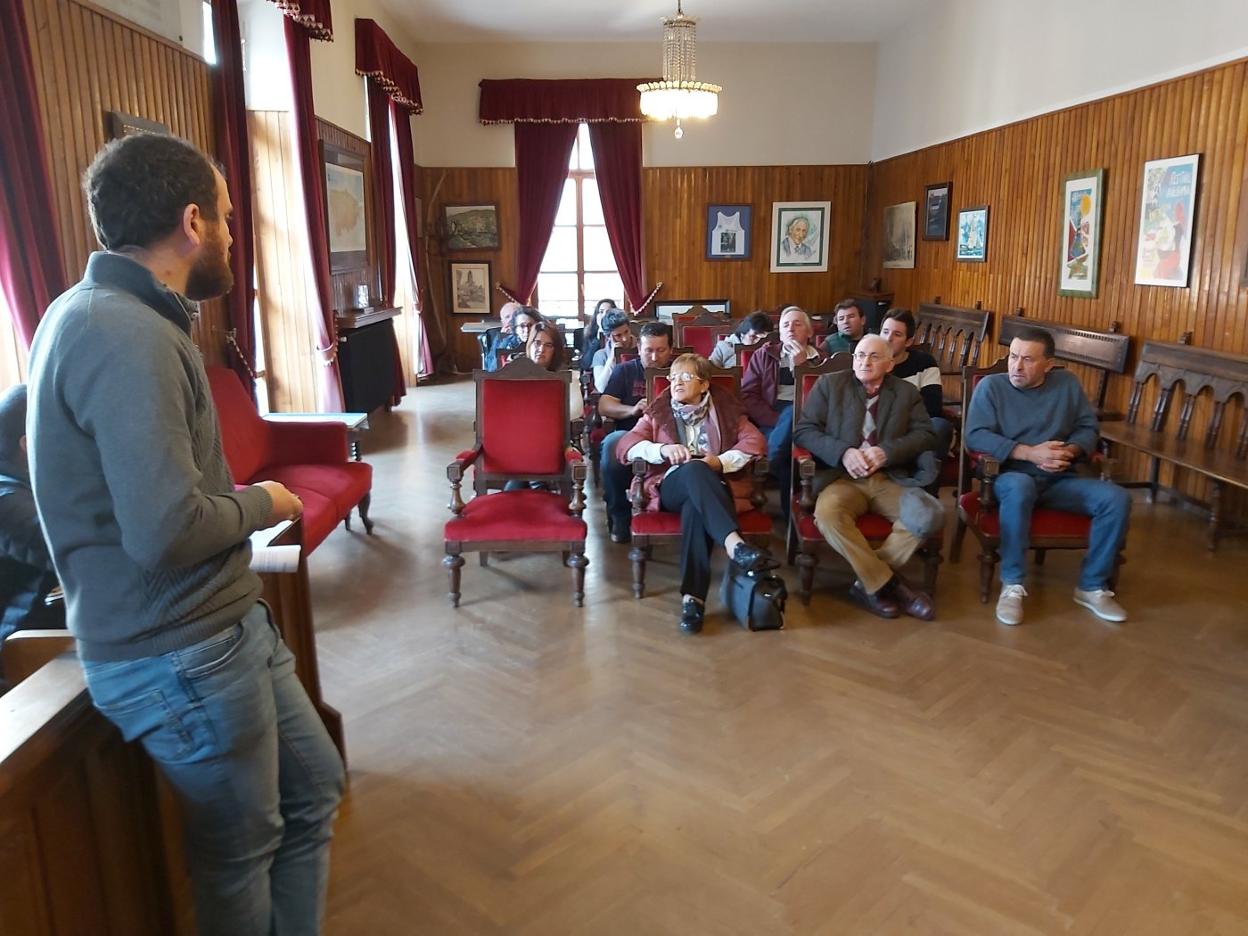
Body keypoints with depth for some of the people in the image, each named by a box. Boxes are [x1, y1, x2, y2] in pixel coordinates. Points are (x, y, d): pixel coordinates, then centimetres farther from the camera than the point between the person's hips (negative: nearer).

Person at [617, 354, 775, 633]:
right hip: (672, 486, 0)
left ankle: (693, 596, -45)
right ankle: (735, 544, -54)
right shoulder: (657, 413, 21)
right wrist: (663, 449, -12)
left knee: (695, 506, -38)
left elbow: (756, 442, 6)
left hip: (715, 486, 0)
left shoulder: (725, 410, 20)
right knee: (693, 468, -37)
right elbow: (625, 446, 7)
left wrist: (722, 461, -12)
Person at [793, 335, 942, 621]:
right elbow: (803, 430, 2)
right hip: (843, 478, -2)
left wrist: (887, 452, -12)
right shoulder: (829, 384, 12)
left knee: (929, 515, -28)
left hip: (892, 479, 2)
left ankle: (869, 583, -13)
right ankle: (888, 584, -20)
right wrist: (843, 452, -14)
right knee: (827, 513, -36)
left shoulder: (906, 392, 17)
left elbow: (925, 434, 7)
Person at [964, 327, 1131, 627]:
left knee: (1117, 499, -18)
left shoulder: (1068, 383, 10)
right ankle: (1013, 585, -28)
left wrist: (1070, 451, -13)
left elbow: (1088, 428, 10)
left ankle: (1092, 586, -2)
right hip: (1010, 475, -4)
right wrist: (1030, 453, -20)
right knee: (1019, 487, -40)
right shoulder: (991, 385, -3)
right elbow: (975, 436, -13)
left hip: (1060, 479, 5)